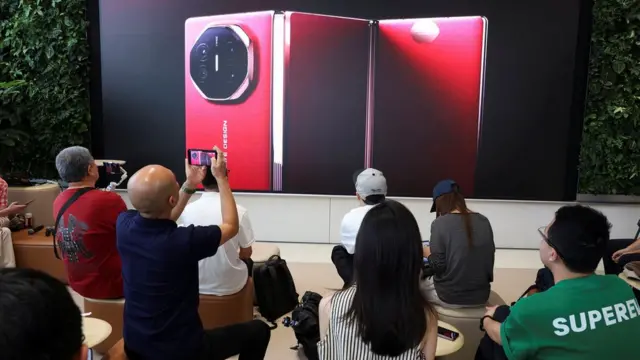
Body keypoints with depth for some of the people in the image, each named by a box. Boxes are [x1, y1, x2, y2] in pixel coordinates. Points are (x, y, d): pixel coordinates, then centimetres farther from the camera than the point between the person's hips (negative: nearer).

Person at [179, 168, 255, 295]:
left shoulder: (186, 210, -12)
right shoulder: (238, 211, -20)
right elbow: (246, 254, -7)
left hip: (195, 284, 3)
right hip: (229, 285, -2)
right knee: (248, 262, 31)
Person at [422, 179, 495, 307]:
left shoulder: (440, 223, -15)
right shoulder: (484, 221, 0)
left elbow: (437, 266, -15)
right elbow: (489, 258, 9)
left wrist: (427, 253, 4)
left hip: (450, 297, -5)